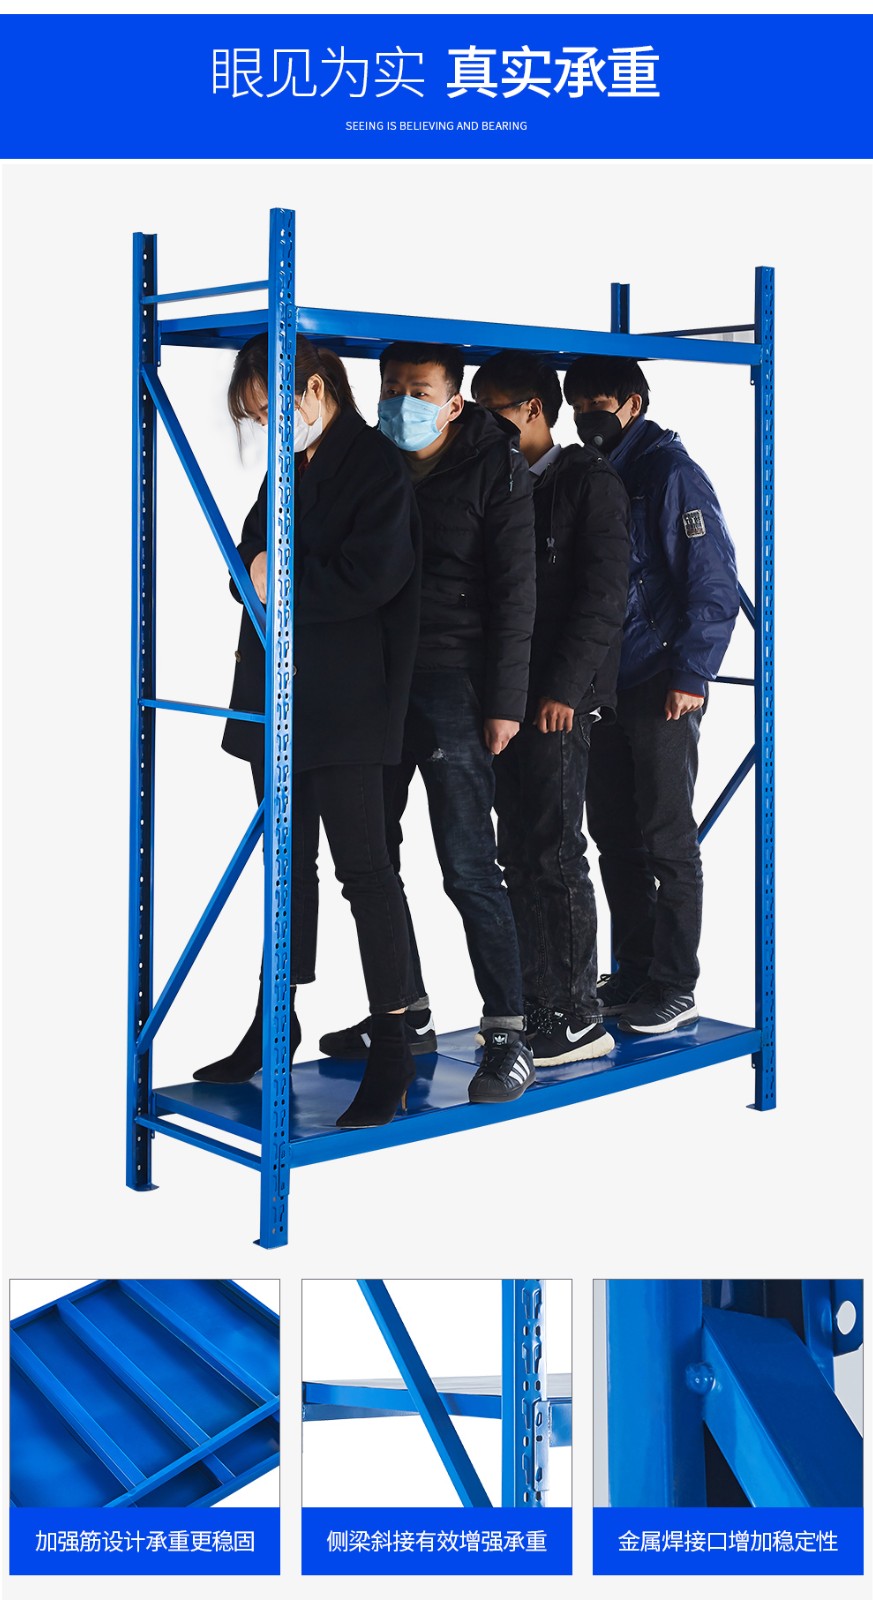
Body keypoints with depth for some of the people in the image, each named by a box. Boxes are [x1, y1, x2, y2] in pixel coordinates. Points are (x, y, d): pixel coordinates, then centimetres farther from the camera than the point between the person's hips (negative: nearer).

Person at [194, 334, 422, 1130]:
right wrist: (257, 569, -7)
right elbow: (253, 553, 16)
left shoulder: (378, 465, -9)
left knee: (363, 865, -5)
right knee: (289, 859, 15)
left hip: (344, 702, -8)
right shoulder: (290, 468, 14)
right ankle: (277, 1019, 25)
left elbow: (373, 575, -19)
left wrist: (279, 583, -10)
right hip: (280, 692, 8)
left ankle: (392, 1046, 1)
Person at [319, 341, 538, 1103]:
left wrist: (504, 701, -13)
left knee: (469, 867, -9)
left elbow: (514, 591, -7)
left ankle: (509, 1035, -1)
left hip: (451, 685, -6)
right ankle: (405, 1010, 26)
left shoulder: (495, 468, -4)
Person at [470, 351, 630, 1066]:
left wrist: (564, 689, -17)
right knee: (520, 854, 8)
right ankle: (535, 1006, 15)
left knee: (555, 854, -8)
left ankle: (580, 1019, -2)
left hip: (559, 700, -7)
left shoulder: (590, 481, -4)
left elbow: (604, 594, -11)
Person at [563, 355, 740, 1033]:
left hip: (662, 690, -7)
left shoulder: (671, 471, -7)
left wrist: (691, 672, -17)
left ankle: (675, 988, 5)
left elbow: (715, 581, -12)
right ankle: (633, 974, 21)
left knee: (668, 843, -2)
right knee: (616, 840, 11)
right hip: (601, 689, 7)